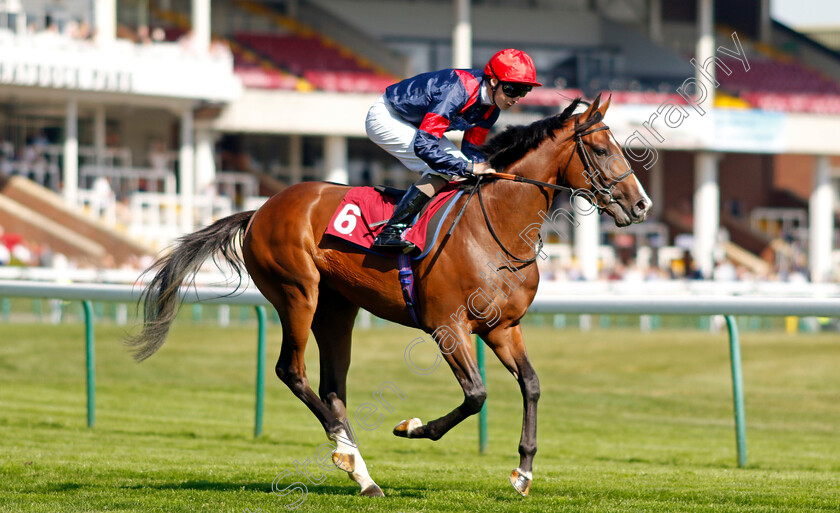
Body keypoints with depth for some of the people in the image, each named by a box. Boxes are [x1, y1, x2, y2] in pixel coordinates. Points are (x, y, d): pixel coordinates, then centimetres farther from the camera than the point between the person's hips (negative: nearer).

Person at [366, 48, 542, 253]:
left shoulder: (491, 107, -7)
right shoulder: (458, 91, -35)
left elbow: (471, 150, 3)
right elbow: (423, 146, -38)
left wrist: (489, 171, -15)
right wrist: (469, 167, -34)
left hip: (415, 125, 9)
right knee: (444, 170, -23)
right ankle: (390, 232, -26)